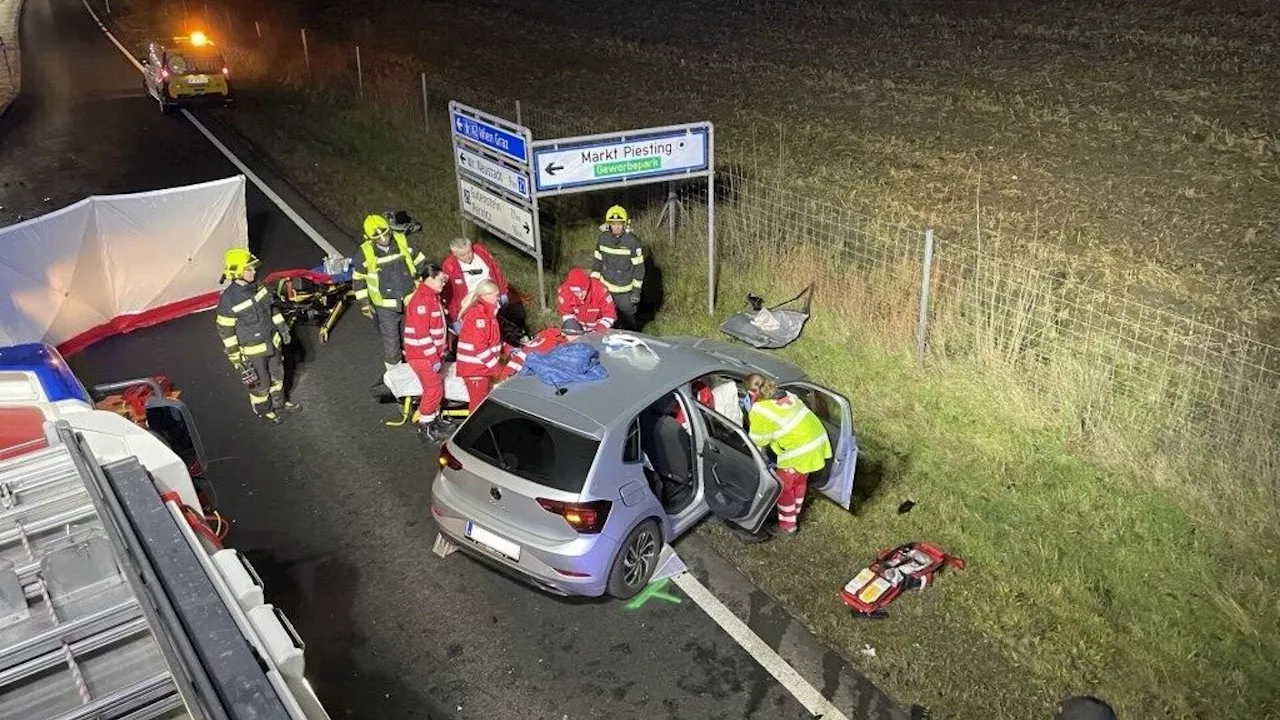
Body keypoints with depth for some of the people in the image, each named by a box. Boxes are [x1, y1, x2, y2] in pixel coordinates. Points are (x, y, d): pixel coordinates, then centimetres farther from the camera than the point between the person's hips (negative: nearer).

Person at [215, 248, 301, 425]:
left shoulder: (256, 286, -11)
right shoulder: (228, 300, -30)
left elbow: (271, 308, 7)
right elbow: (226, 332, -20)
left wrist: (283, 329, 10)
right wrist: (237, 360, -16)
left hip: (273, 342, 6)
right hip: (252, 351, -6)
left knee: (277, 374, 26)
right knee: (260, 383, 17)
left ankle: (279, 402, 51)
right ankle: (263, 410, 44)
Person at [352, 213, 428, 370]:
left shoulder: (402, 242, -8)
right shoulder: (366, 252, -13)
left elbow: (420, 262, 5)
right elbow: (358, 279, -1)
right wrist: (364, 304, 0)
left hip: (410, 302, 2)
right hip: (386, 308, -2)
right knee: (391, 344, 6)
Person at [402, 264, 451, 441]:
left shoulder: (432, 296, 10)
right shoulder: (421, 300, -22)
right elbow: (422, 333, -24)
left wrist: (439, 353, 20)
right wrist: (434, 358, -22)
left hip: (433, 352, 10)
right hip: (421, 355, -10)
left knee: (437, 386, 16)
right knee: (433, 389, -4)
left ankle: (433, 420, 30)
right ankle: (425, 425, 9)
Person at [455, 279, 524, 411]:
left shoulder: (487, 312, 11)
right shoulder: (478, 315, -21)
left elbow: (493, 340, 22)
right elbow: (480, 349, -25)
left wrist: (509, 349, 8)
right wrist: (498, 369, -21)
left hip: (483, 367, 10)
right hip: (474, 368, -10)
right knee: (478, 404, -3)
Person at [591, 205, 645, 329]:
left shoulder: (632, 241, -15)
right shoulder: (603, 238, -2)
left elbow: (639, 267, -11)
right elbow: (597, 260, 10)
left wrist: (636, 290, -11)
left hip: (625, 291, -4)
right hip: (605, 288, 4)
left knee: (627, 321, 5)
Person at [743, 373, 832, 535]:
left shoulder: (759, 410, -14)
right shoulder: (785, 395, 9)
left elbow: (758, 442, -3)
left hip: (800, 451, -8)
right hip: (817, 438, 8)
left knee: (784, 487, 14)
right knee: (800, 480, 28)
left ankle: (787, 525, 27)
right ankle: (794, 512, 47)